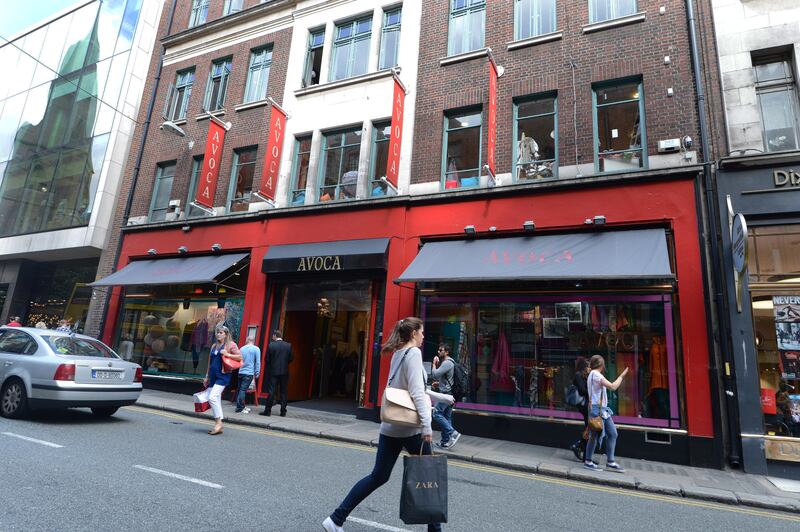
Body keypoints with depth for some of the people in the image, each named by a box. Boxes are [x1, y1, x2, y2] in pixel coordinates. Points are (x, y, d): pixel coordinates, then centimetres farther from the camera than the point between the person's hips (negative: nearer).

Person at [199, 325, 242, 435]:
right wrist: (207, 376, 21)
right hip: (213, 376, 7)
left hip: (223, 376, -7)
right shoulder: (214, 346, 18)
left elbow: (240, 357, -9)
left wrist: (227, 354, -18)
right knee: (216, 401, 8)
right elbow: (210, 362, 22)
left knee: (212, 397, -18)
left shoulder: (230, 344, -3)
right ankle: (218, 426, 14)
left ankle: (219, 422, -7)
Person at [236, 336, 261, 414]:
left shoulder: (242, 348, 10)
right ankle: (240, 408, -6)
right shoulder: (256, 349, -4)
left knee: (240, 390, 13)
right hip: (249, 373, -5)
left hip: (241, 372, 5)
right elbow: (258, 362, -6)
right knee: (243, 390, -7)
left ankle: (240, 406, 21)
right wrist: (257, 373, 0)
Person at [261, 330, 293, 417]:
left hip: (274, 371, -1)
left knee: (272, 391, 3)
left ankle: (267, 410, 5)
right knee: (284, 392, 7)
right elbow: (291, 358, 1)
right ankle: (283, 412, 10)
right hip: (285, 372, 2)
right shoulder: (288, 345, -1)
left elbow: (267, 359, -3)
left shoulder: (271, 345, -6)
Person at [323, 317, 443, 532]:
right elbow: (417, 393, -20)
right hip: (410, 426, -8)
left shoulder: (398, 353, 14)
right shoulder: (413, 353, -12)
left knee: (378, 476, 12)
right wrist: (426, 425, -22)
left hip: (390, 425, 8)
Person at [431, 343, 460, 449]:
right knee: (447, 417, 10)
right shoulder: (447, 362, 19)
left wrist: (434, 364, -7)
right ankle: (446, 441, 14)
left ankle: (453, 433, -11)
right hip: (448, 393, 10)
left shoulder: (447, 363, -15)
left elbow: (435, 374, -21)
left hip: (446, 393, -10)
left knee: (437, 413, -9)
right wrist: (439, 382, 15)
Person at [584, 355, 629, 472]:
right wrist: (621, 376, -7)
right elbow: (613, 387, -19)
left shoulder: (592, 375, 19)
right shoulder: (595, 374, -13)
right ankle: (588, 462, 6)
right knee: (595, 436, -5)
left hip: (603, 409, 10)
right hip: (597, 409, -10)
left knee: (613, 434, 8)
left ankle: (610, 462, 12)